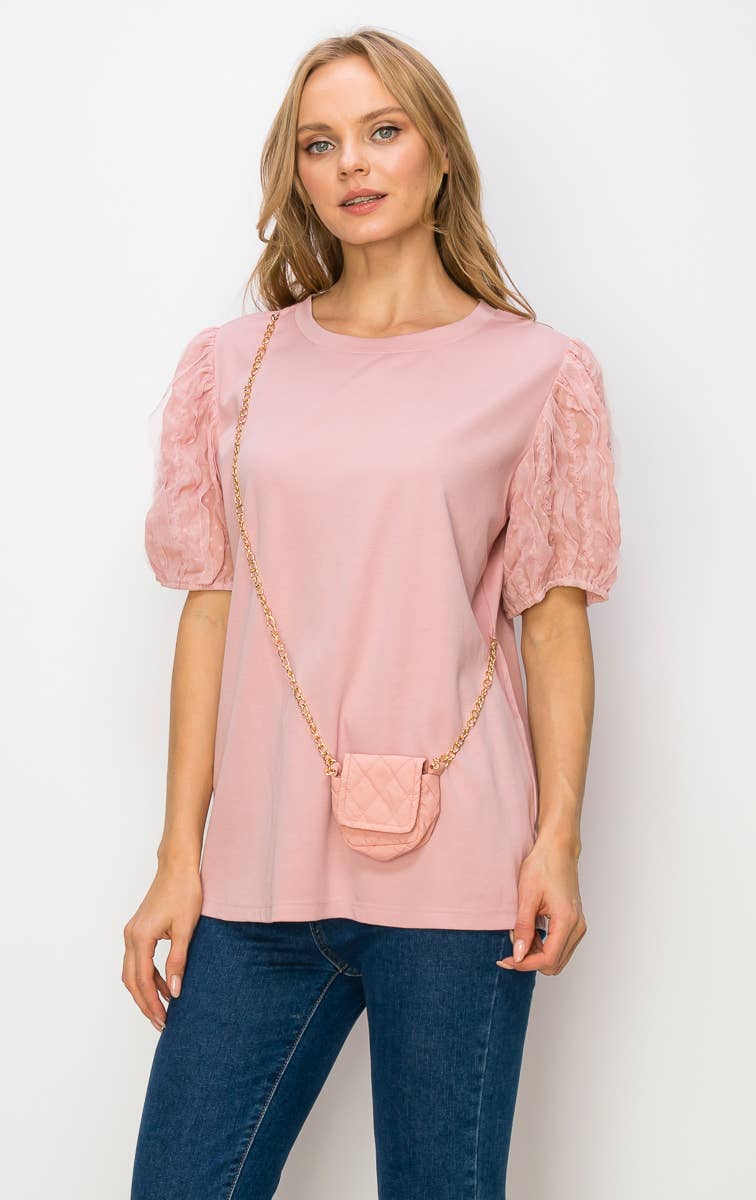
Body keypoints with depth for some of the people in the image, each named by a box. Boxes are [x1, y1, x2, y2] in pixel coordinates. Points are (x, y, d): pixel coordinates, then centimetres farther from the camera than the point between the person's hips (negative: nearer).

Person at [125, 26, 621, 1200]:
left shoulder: (536, 372, 4)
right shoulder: (232, 366, 10)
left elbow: (555, 621, 3)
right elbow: (210, 614, 8)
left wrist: (558, 839, -6)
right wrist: (179, 856, 5)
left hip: (453, 875, -2)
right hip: (260, 873, 2)